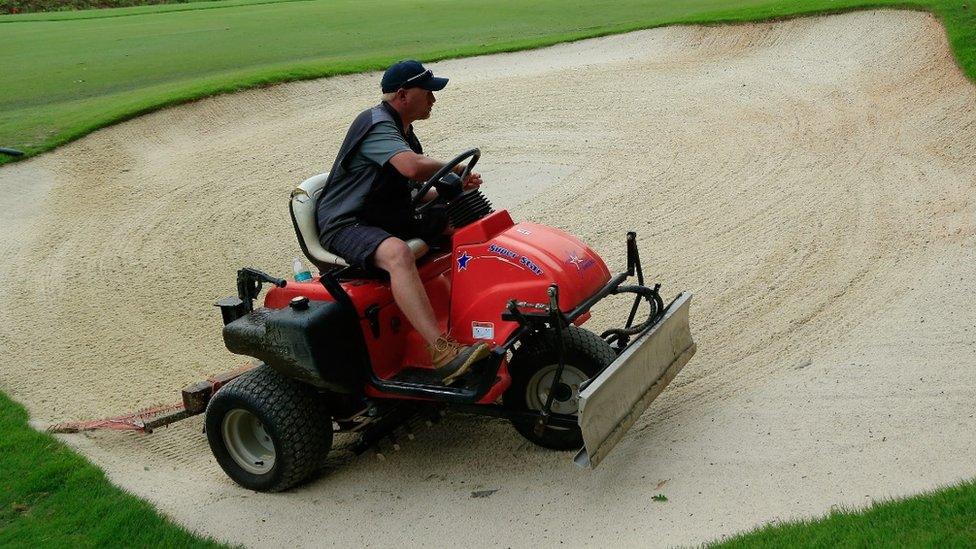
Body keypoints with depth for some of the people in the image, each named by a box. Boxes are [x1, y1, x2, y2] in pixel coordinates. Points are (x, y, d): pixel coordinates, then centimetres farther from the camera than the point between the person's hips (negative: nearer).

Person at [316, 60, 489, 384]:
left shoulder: (403, 133, 18)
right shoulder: (376, 124, -16)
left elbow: (413, 193, 20)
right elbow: (414, 166, -34)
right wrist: (456, 169, -15)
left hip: (388, 219, 11)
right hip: (345, 226, -11)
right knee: (397, 253, -40)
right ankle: (442, 353, -48)